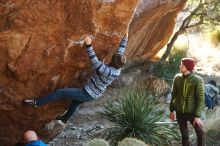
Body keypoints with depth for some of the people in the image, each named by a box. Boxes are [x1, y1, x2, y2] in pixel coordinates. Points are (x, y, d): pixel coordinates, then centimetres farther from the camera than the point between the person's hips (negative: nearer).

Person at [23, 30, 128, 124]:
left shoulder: (108, 71, -33)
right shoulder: (117, 70, -8)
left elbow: (95, 62, -44)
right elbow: (121, 51, 6)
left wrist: (89, 45, -50)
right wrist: (125, 38, 15)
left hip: (88, 94, -9)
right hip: (95, 94, 9)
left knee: (60, 92, -2)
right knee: (76, 101, 35)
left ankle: (36, 102, 10)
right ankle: (65, 118, 59)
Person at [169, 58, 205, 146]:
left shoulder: (198, 80, -16)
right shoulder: (177, 78, -4)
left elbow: (201, 99, -16)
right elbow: (174, 95, 6)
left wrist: (198, 116, -20)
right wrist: (171, 111, 9)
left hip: (192, 112, -3)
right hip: (180, 112, 3)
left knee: (200, 132, -3)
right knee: (184, 135, 13)